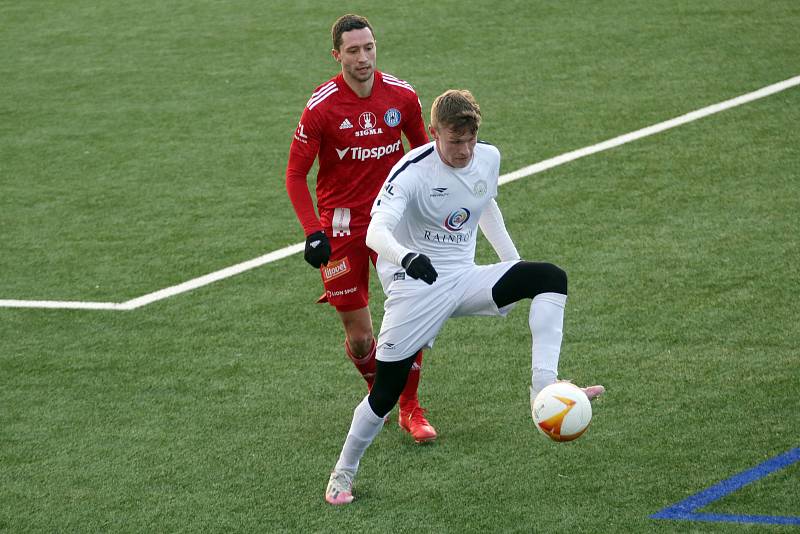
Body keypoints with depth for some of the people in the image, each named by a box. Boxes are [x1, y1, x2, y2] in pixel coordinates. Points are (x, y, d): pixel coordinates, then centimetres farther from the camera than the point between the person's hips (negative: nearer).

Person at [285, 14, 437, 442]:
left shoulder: (402, 96, -4)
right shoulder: (322, 107, -13)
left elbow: (422, 149, 14)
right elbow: (295, 174, -7)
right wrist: (312, 232, -17)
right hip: (342, 225, -2)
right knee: (359, 337, 0)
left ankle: (409, 409, 7)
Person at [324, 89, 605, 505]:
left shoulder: (488, 158, 0)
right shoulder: (412, 172, -19)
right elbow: (376, 232, -33)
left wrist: (513, 263, 21)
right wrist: (407, 257, -54)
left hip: (465, 280, 5)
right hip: (415, 286, -5)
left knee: (551, 278, -18)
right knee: (386, 391, -5)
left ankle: (544, 386, -28)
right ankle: (343, 474, 17)